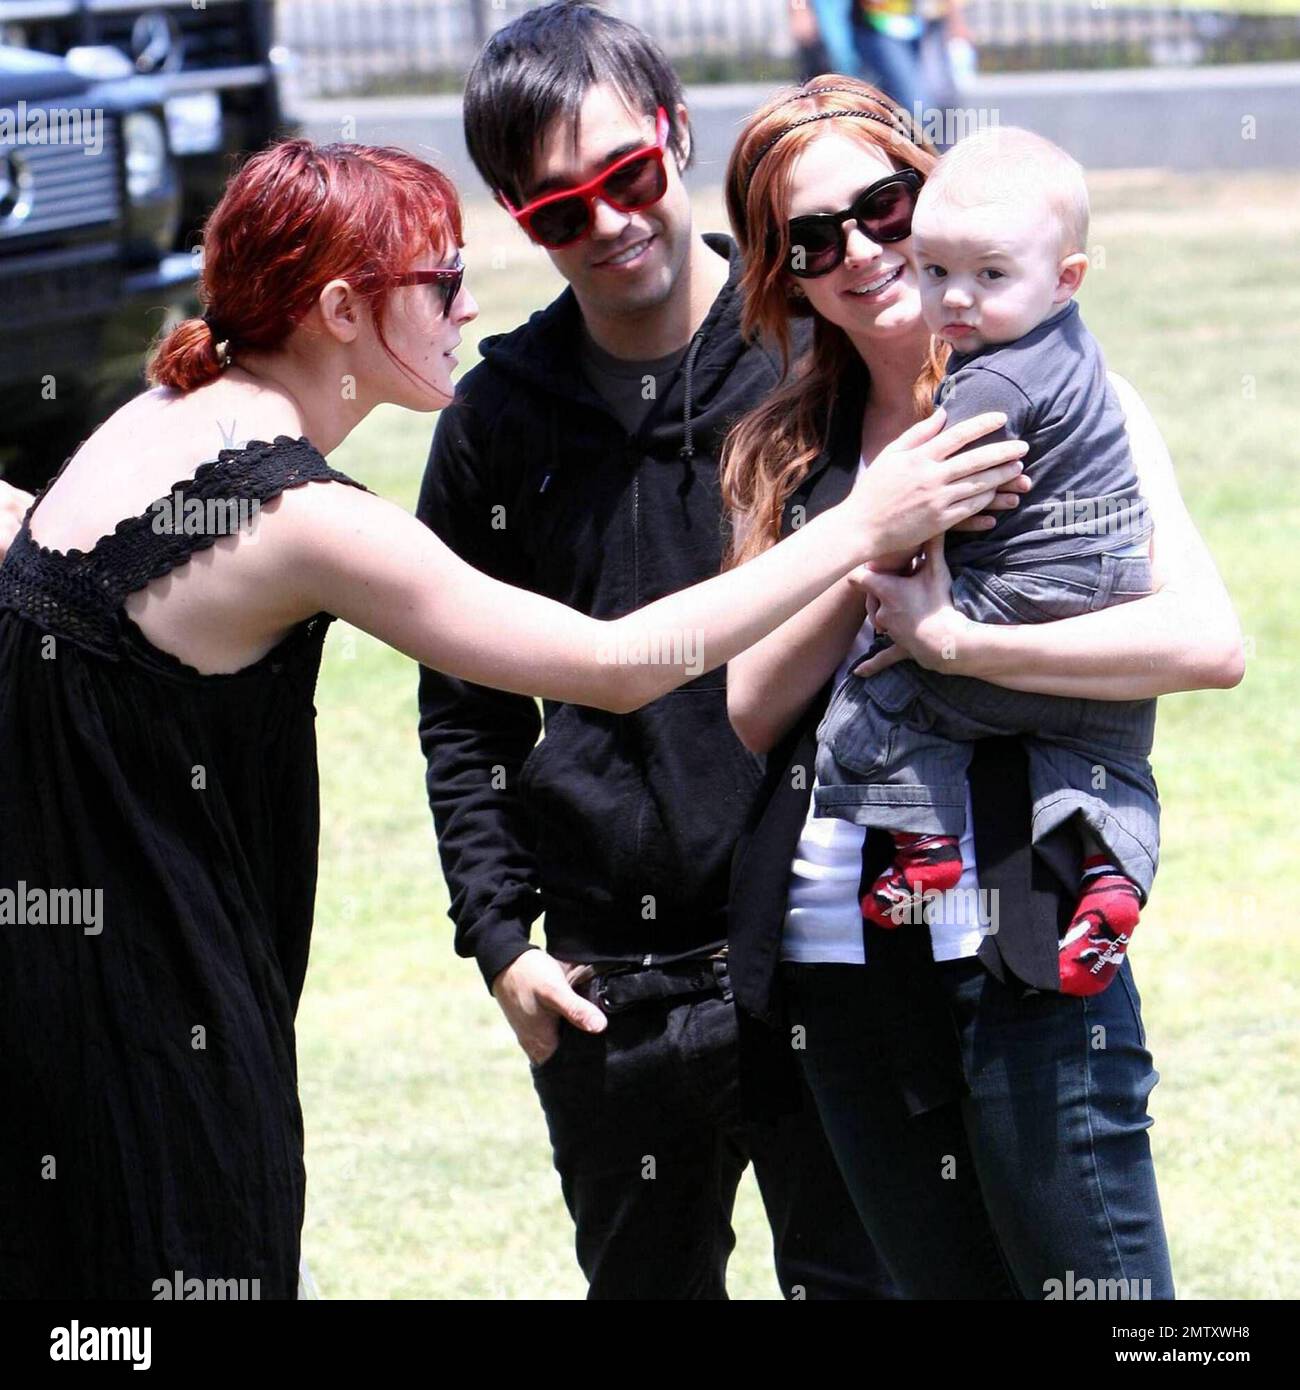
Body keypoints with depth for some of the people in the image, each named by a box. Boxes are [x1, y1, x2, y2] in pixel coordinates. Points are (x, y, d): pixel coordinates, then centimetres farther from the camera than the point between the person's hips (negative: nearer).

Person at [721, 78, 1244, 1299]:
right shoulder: (785, 451, 12)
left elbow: (1208, 643, -16)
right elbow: (753, 710, 5)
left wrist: (953, 640, -15)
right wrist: (874, 554, -10)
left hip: (1022, 955, -5)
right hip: (830, 959, 5)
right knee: (950, 1288, 12)